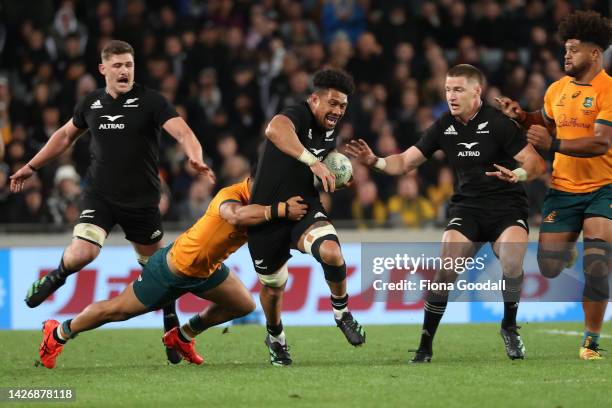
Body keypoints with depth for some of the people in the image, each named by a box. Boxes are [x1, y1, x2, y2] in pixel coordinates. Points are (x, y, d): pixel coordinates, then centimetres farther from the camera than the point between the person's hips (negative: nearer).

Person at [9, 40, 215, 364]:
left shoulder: (150, 102, -8)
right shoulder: (91, 104, 5)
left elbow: (182, 132, -21)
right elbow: (66, 135, 22)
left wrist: (195, 158, -42)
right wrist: (31, 167, 26)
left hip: (142, 200, -1)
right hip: (99, 195, 1)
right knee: (82, 253, -20)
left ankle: (171, 322, 29)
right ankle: (56, 277, 13)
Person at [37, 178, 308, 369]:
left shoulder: (259, 204, -9)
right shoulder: (231, 195, -35)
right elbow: (237, 215, -58)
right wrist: (280, 210, -58)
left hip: (207, 269, 8)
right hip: (173, 267, -8)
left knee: (244, 306, 12)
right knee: (119, 309, 3)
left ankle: (182, 337, 30)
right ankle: (58, 333, 26)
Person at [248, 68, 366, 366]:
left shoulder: (330, 131, 6)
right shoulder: (297, 116, -19)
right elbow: (275, 129, -46)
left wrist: (335, 179, 5)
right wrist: (313, 161, -55)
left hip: (305, 209, 4)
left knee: (331, 252, -28)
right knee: (272, 288, 11)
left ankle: (341, 312, -3)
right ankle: (275, 338, 43)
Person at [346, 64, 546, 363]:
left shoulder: (497, 123, -11)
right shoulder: (445, 126, 4)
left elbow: (537, 164, -13)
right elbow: (405, 162, 9)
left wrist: (518, 174, -35)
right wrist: (374, 161, -10)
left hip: (507, 206, -3)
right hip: (467, 207, 3)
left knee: (512, 264, -29)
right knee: (446, 269, -19)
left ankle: (510, 327, -1)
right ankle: (425, 346, -7)